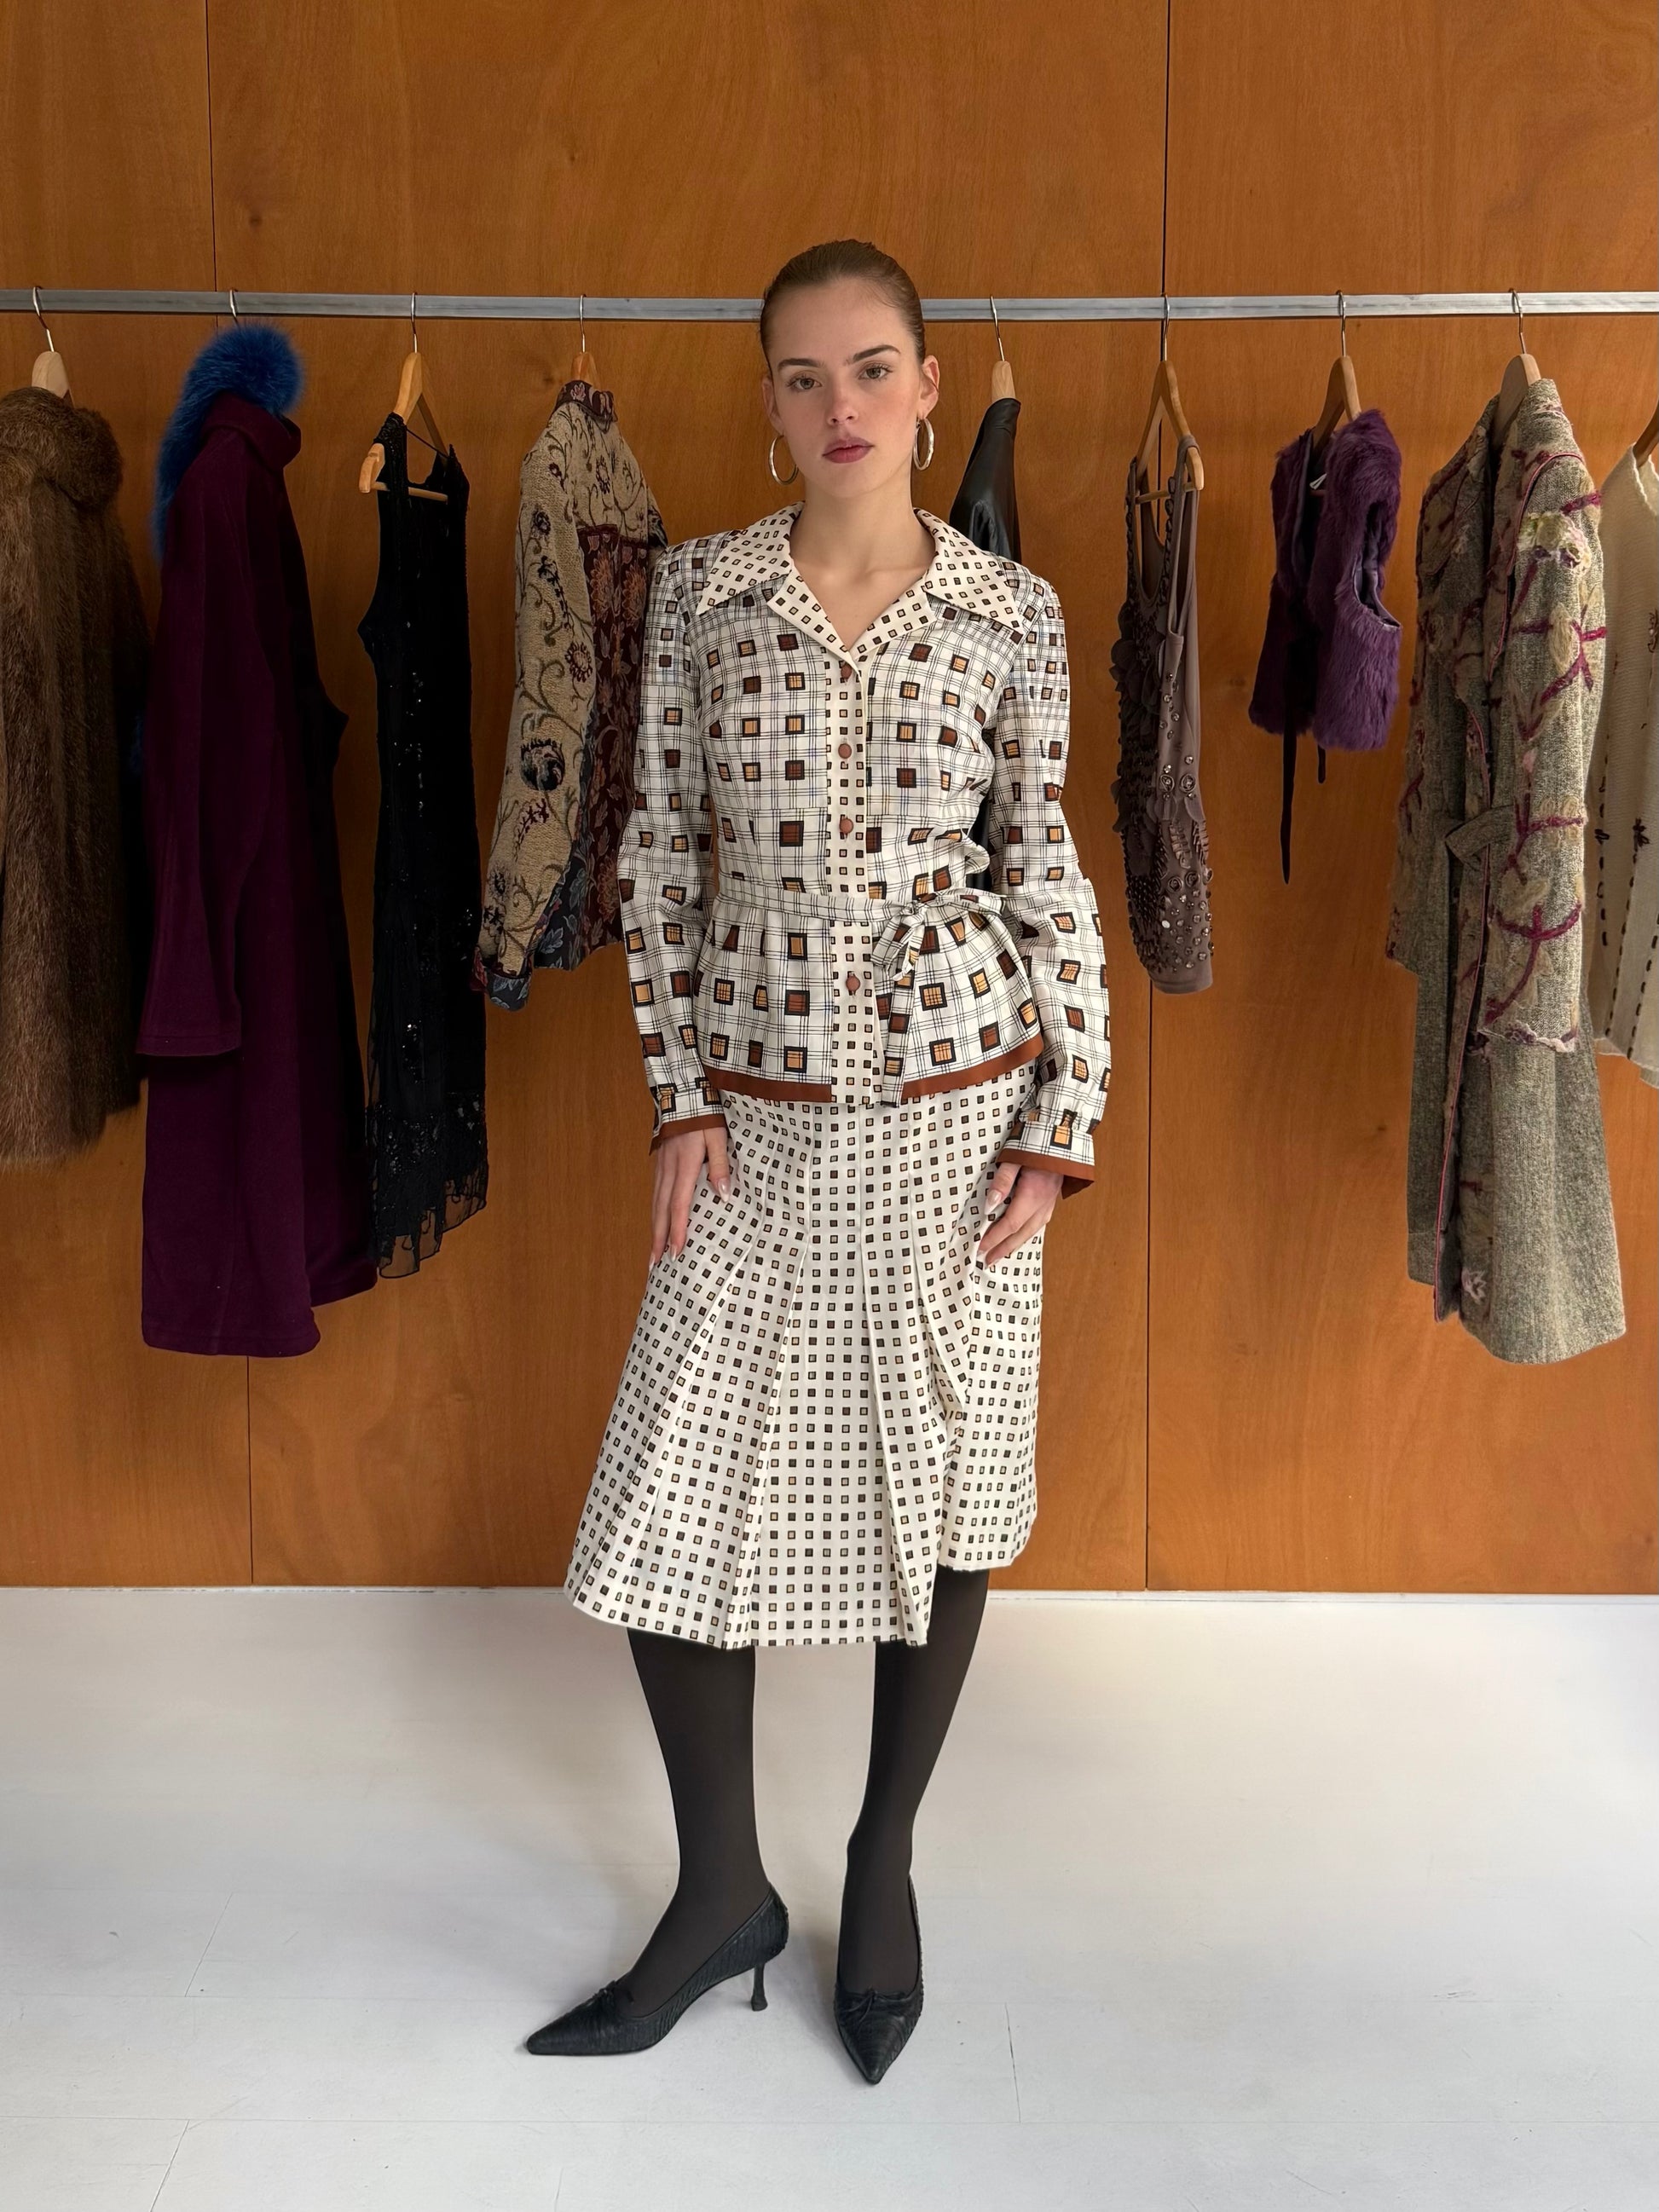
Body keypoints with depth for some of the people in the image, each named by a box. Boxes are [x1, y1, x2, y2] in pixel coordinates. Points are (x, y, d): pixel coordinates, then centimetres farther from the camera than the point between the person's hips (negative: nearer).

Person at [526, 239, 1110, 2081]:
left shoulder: (1012, 611, -1)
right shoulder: (699, 593, 1)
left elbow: (1048, 872, 3)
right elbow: (661, 856, 4)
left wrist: (1063, 1119, -1)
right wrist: (680, 1094, -1)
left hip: (955, 1103, -1)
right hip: (759, 1115, 1)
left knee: (940, 1479, 9)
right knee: (670, 1497, 2)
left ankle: (883, 1863, 31)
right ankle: (721, 1893, 24)